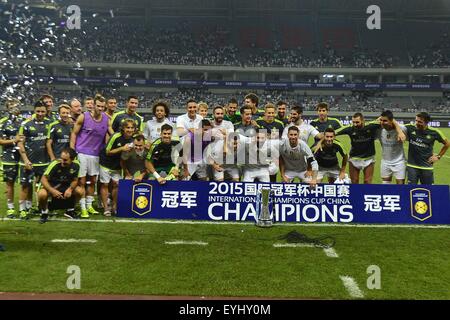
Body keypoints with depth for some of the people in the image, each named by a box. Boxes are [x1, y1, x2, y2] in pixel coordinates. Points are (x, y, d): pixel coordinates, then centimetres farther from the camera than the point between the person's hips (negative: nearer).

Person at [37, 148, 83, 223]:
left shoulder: (76, 165, -15)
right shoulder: (55, 164, -26)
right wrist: (52, 190, -36)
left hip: (66, 187, 4)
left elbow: (75, 180, -2)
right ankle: (44, 212, -1)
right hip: (51, 186, -3)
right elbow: (43, 179, -21)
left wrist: (70, 189, -22)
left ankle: (70, 210, 10)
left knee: (80, 191, -19)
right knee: (42, 194, -34)